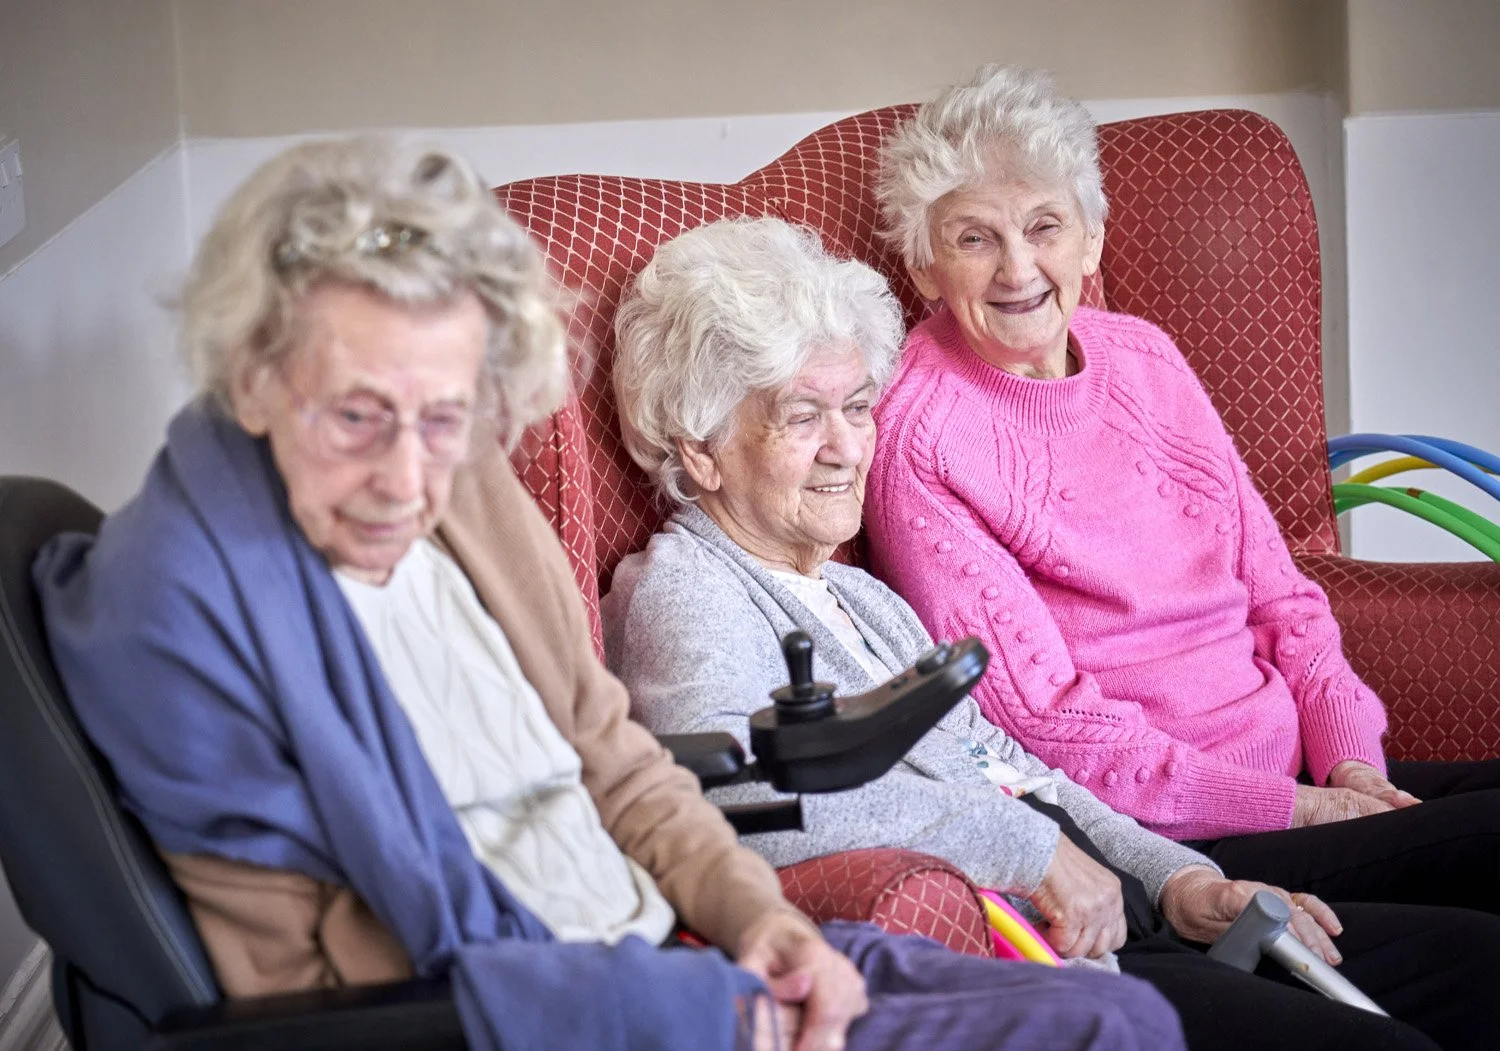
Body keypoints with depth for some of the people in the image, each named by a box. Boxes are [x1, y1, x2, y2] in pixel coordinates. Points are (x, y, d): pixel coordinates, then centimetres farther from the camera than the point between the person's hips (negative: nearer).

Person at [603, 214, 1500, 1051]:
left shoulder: (861, 596, 26)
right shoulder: (679, 594, -5)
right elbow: (736, 788, -26)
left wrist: (1173, 879, 8)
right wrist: (1032, 848, -20)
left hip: (1105, 926, 10)